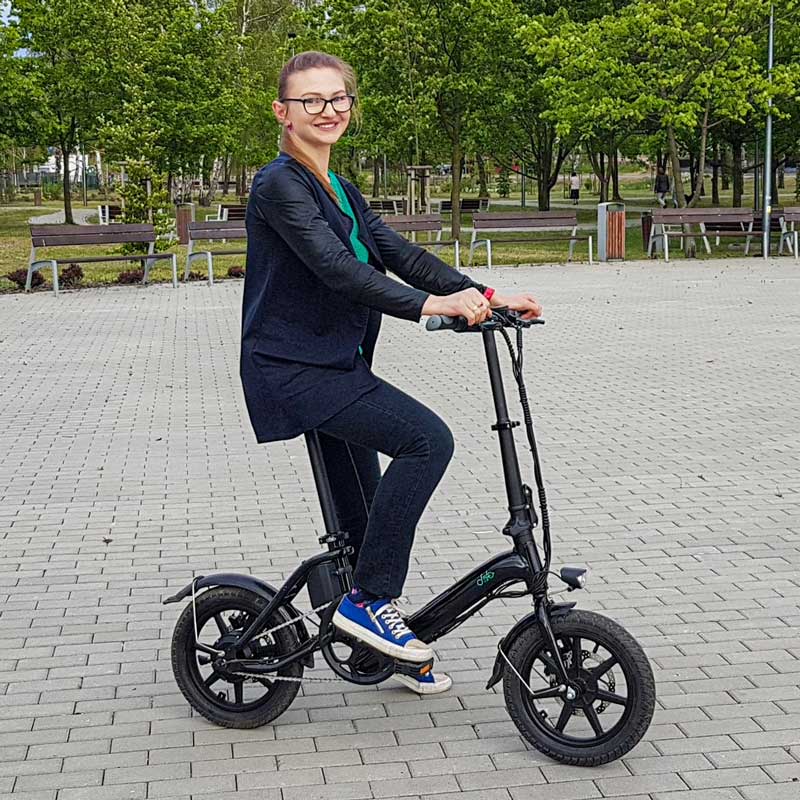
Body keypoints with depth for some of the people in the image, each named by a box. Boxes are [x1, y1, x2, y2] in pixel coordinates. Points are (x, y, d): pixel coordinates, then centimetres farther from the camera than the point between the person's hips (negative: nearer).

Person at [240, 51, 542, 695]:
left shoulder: (338, 190, 16)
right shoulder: (280, 186, -12)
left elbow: (398, 252, 8)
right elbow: (335, 268, -25)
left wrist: (486, 295, -5)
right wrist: (429, 304, -35)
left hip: (333, 365, 9)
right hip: (294, 370, -9)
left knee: (362, 519, 15)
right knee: (427, 438, -23)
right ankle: (369, 600, -14)